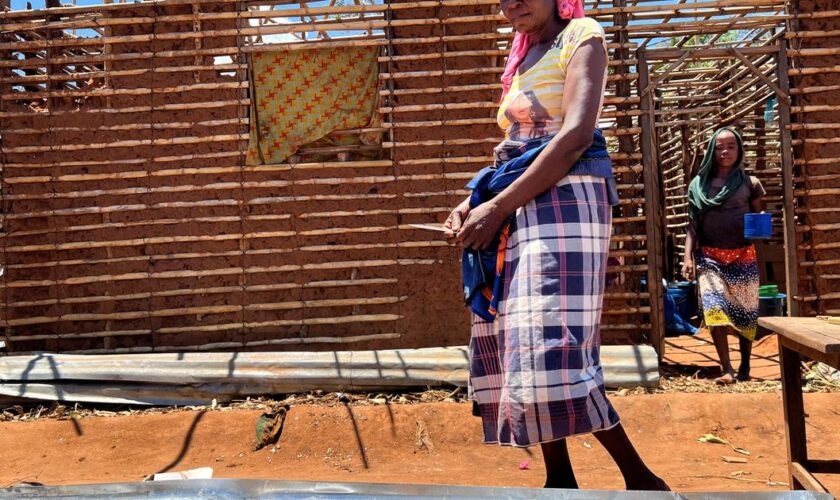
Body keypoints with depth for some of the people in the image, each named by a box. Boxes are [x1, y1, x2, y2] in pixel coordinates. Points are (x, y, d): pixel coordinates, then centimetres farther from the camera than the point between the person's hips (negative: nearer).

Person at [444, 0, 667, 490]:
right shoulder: (523, 61, 23)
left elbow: (576, 135, -16)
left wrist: (498, 207, -18)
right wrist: (473, 202, 5)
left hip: (565, 201, -8)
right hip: (521, 212, 8)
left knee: (551, 346, -17)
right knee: (514, 340, 4)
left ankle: (640, 478, -2)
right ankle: (560, 477, 14)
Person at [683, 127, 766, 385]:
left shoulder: (750, 183, 6)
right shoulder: (699, 184, 6)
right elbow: (693, 224, 6)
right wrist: (687, 256, -3)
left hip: (743, 257, 1)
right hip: (710, 257, -1)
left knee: (746, 311, 7)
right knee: (714, 309, -16)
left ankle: (745, 365, 24)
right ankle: (727, 369, -13)